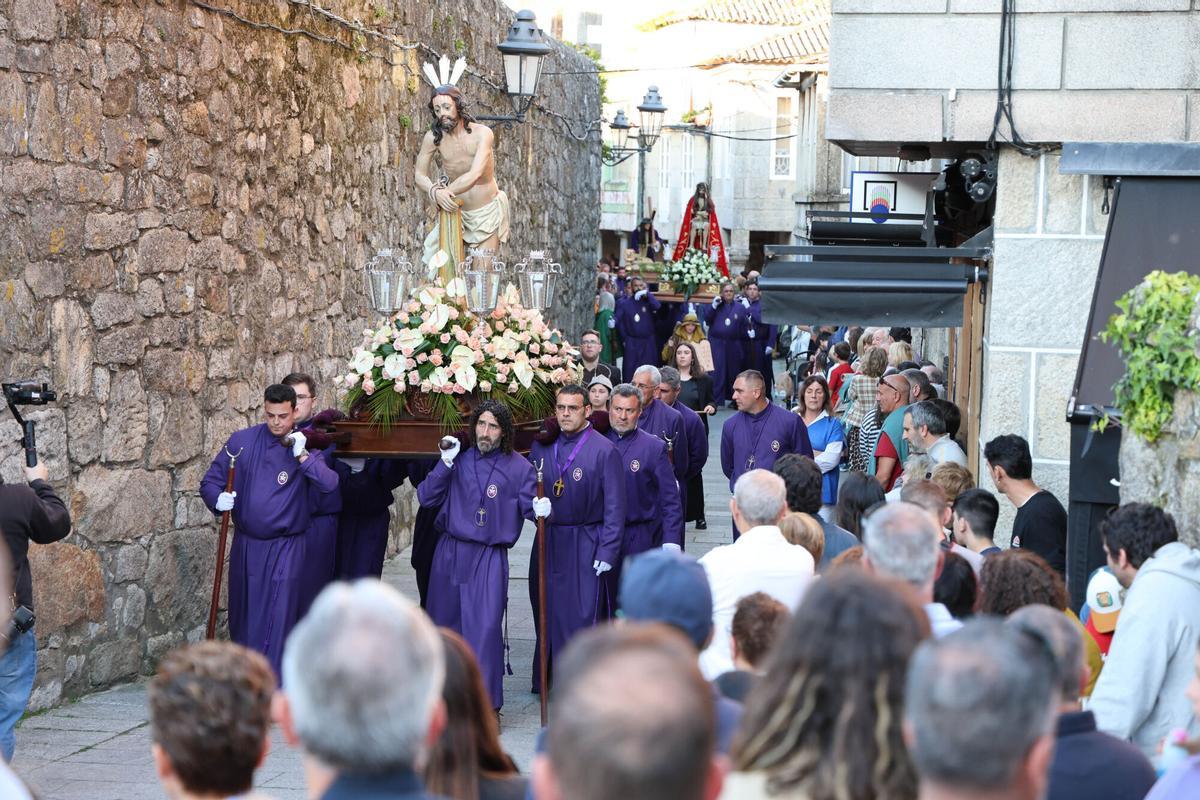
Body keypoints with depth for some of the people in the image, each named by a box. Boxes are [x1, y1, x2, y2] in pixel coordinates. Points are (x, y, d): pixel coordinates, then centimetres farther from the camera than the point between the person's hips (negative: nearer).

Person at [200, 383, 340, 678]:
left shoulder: (306, 446, -4)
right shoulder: (243, 441, 1)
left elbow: (330, 484, -20)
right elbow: (210, 480, 4)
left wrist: (302, 456, -25)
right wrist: (218, 500, -16)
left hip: (286, 551, -3)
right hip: (246, 546, 3)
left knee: (277, 620, -9)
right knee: (242, 618, 14)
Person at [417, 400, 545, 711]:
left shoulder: (518, 466, -2)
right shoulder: (459, 459, 4)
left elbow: (528, 505, -3)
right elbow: (426, 498, 1)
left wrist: (539, 508, -26)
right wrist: (445, 464, -9)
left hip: (490, 558, -3)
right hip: (450, 553, 3)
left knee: (485, 628, -12)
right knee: (444, 624, 13)